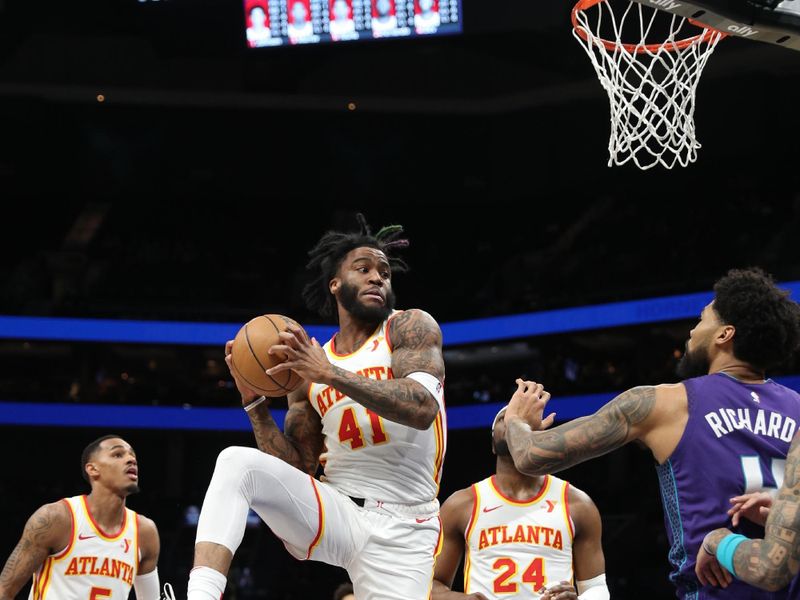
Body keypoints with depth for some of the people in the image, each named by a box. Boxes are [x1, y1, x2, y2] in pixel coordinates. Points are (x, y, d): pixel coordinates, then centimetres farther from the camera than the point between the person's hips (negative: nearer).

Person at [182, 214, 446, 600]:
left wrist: (330, 373, -24)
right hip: (336, 510, 3)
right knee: (237, 463, -20)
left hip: (401, 529, -3)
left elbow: (422, 408, -20)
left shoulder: (410, 327, 0)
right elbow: (297, 468, 10)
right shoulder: (308, 368, 11)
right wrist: (255, 401, -3)